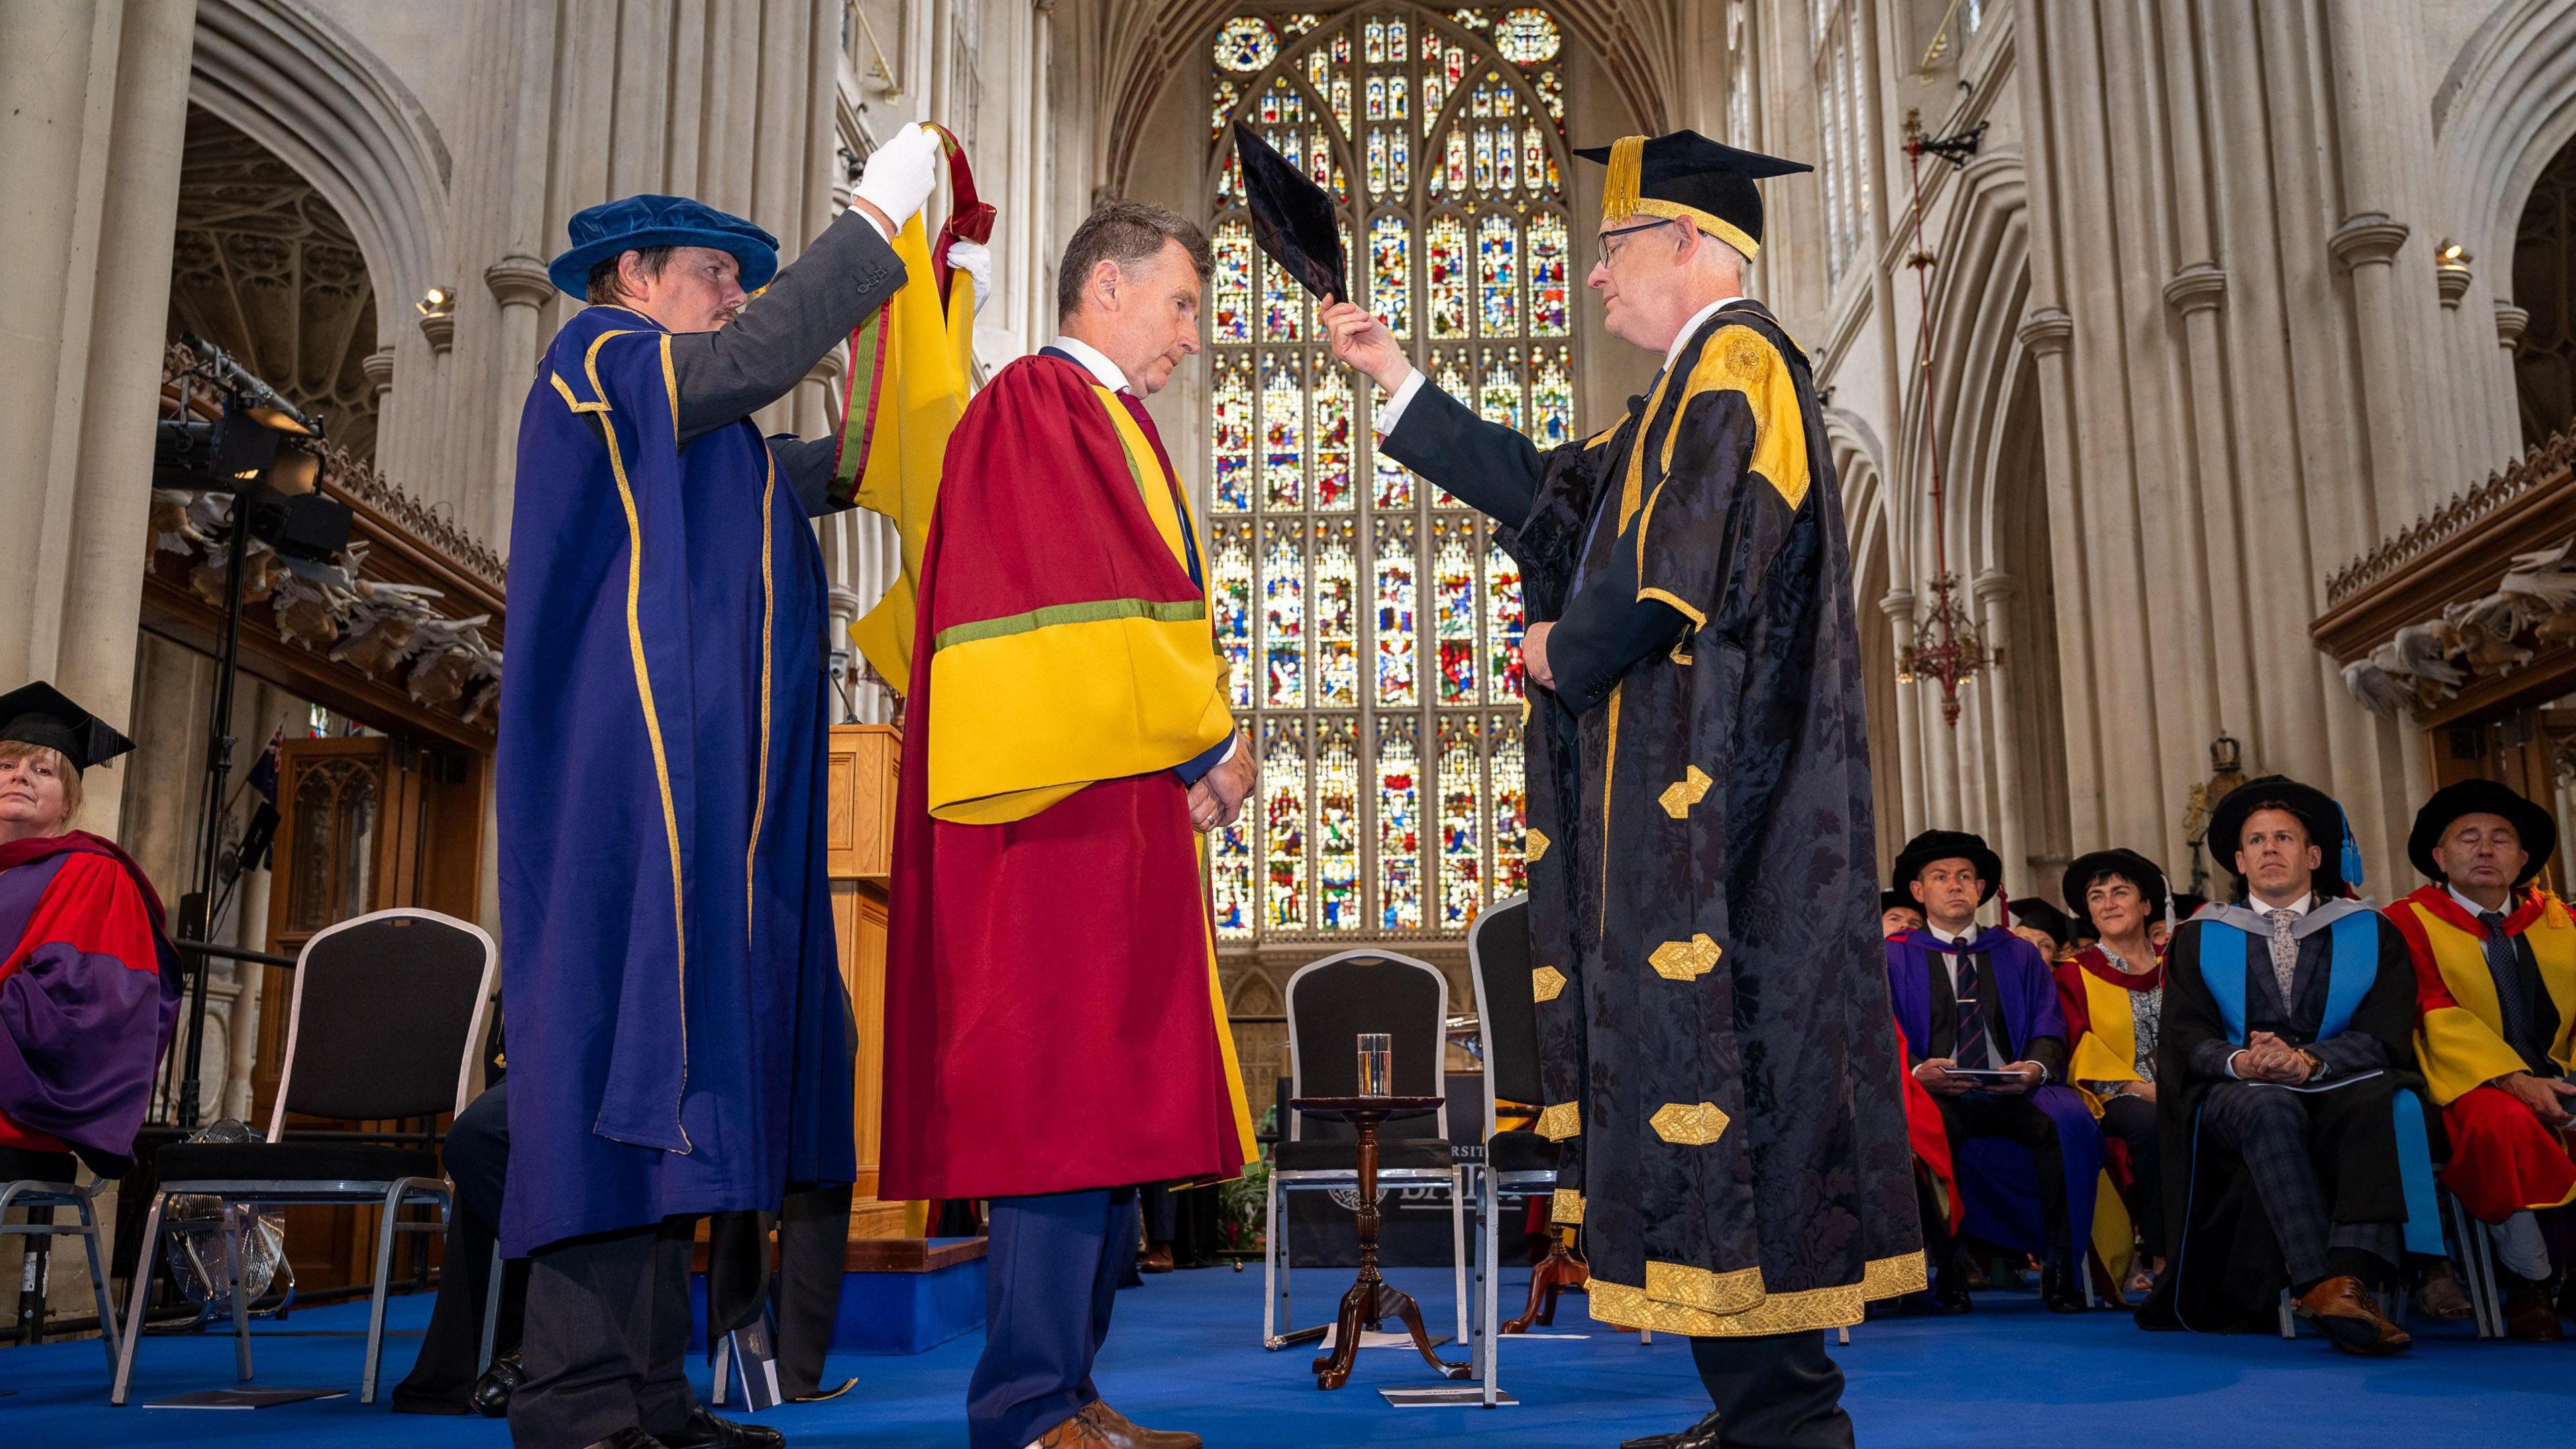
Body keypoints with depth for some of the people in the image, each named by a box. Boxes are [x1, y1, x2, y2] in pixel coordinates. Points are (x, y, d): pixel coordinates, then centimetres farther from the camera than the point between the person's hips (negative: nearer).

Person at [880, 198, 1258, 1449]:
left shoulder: (1100, 424, 26)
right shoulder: (1038, 407, -5)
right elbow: (1087, 603, -15)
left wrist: (1195, 758, 10)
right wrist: (1209, 746, -6)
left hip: (1118, 809, 10)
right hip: (1066, 807, -10)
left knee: (1112, 1102, 8)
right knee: (1065, 1093, -11)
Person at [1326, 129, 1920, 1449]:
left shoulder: (1733, 366, -8)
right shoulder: (1700, 384, 24)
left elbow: (1678, 563, -20)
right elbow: (1545, 492, 27)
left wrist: (1564, 650, -2)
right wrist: (1392, 375, 28)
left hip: (1712, 794, -10)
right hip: (1691, 797, 10)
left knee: (1714, 1062, -9)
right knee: (1715, 1063, 10)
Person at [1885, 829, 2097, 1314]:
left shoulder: (2020, 955, 21)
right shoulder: (1894, 957, 14)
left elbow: (2049, 1028, 11)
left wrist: (2035, 1066, -13)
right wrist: (1917, 1071, -19)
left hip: (2014, 1093, 2)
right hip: (1937, 1093, -2)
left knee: (2070, 1121, -31)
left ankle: (2060, 1267, -22)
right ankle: (1949, 1266, -23)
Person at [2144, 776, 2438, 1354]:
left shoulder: (2372, 933, 16)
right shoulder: (2199, 938, 16)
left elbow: (2385, 1033, 0)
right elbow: (2184, 1035, 4)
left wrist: (2308, 1062, -20)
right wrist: (2240, 1062, -19)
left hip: (2338, 1089, 1)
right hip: (2236, 1095, 0)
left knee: (2381, 1098, -35)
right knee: (2270, 1108, -37)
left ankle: (2353, 1275, -50)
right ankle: (2320, 1285, -50)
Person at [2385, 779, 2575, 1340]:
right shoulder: (2410, 923, 4)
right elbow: (2439, 1018, -9)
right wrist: (2514, 1081, -23)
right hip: (2476, 1084, -4)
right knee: (2503, 1125, -37)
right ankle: (2529, 1284, -18)